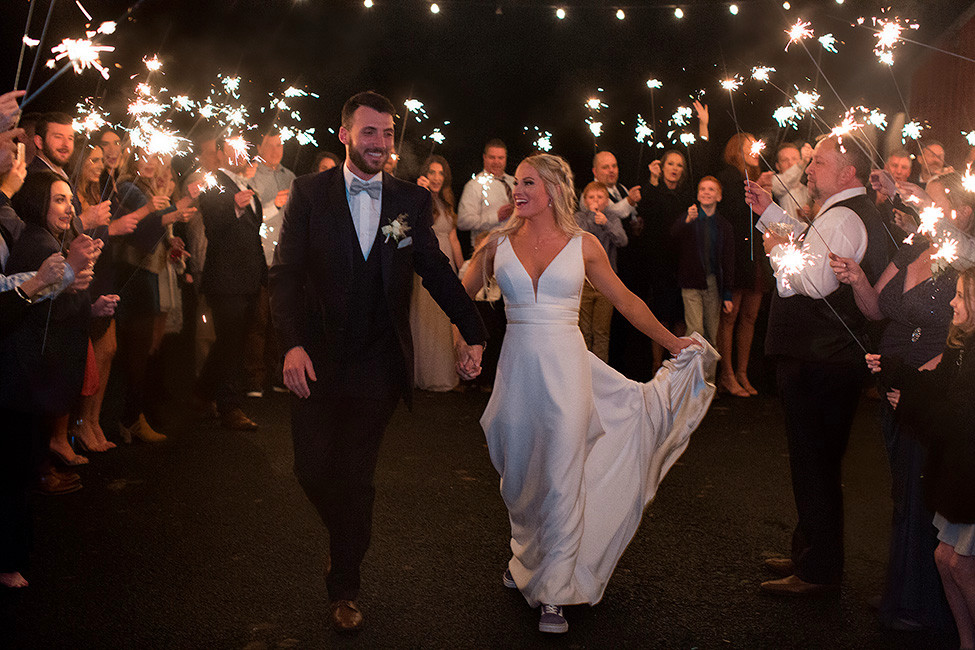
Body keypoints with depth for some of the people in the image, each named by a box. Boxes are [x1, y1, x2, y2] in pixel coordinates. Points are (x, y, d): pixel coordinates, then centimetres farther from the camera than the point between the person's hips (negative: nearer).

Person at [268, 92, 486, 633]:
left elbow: (437, 270, 7)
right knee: (313, 469, 7)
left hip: (379, 365, 0)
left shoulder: (411, 200, 1)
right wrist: (293, 343, -17)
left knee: (356, 478, 6)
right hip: (317, 359, 0)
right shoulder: (309, 193, -2)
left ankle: (345, 588, 24)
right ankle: (348, 534, 41)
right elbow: (286, 273, -5)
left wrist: (473, 334, 2)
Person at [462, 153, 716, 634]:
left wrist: (674, 344, 14)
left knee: (560, 478, 0)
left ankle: (553, 592, 11)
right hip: (518, 370, 2)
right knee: (519, 476, 12)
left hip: (565, 368, -2)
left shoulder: (583, 245, 2)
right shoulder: (499, 243, 5)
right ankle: (526, 557, 40)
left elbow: (626, 301, 10)